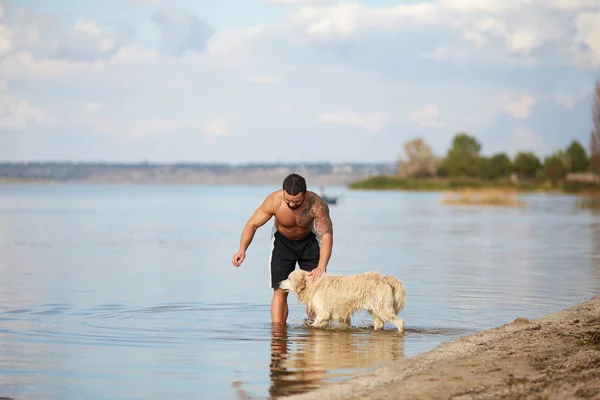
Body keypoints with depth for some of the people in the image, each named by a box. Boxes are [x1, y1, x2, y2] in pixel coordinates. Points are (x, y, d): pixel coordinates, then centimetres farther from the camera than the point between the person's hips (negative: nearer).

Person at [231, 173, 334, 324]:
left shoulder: (316, 204, -35)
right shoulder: (274, 201, -31)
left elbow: (327, 235, -40)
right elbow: (252, 224, -20)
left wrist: (321, 267, -54)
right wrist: (242, 249, -36)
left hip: (309, 240, 0)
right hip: (282, 241, 0)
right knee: (280, 290, -10)